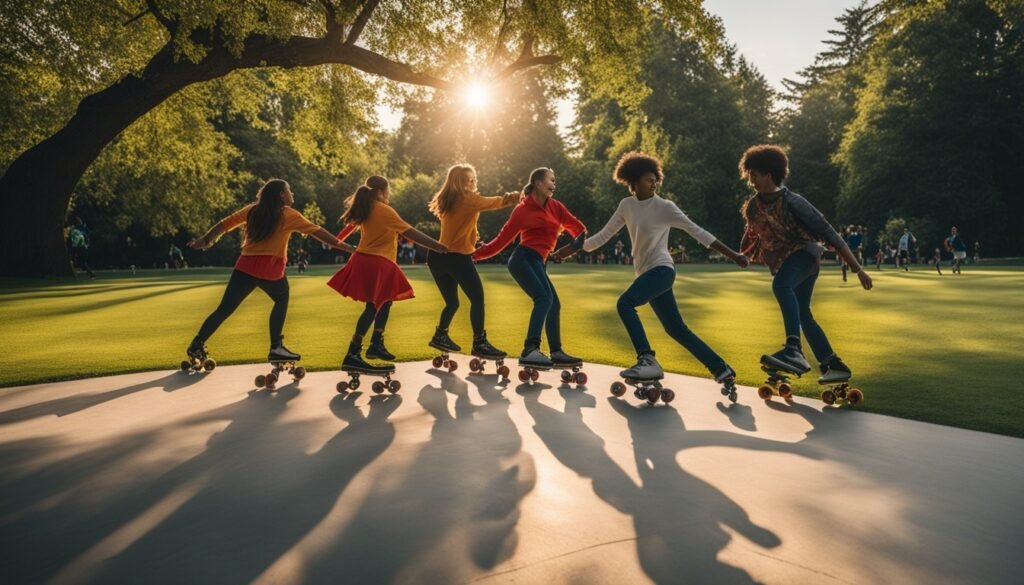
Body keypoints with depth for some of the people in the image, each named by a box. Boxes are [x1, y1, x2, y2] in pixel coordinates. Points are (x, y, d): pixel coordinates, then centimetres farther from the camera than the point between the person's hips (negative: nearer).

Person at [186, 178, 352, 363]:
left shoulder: (252, 210, 14)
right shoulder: (288, 215, 1)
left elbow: (225, 223, 14)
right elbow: (317, 232, 2)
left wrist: (205, 239, 22)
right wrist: (344, 246, 5)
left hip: (245, 267, 4)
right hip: (270, 269, -4)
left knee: (224, 308, 9)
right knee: (282, 299, 21)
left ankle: (197, 345, 7)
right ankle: (276, 347, 14)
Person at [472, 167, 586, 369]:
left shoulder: (555, 206, 17)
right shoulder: (523, 209, 1)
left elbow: (576, 227, 14)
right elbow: (502, 239, 4)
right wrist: (475, 254, 2)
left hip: (538, 262, 8)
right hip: (524, 258, -7)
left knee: (554, 304, 9)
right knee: (544, 297, -24)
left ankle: (556, 352, 19)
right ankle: (529, 351, -30)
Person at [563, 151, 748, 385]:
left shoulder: (664, 207, -8)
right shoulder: (626, 205, 8)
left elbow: (698, 232, -10)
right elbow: (604, 235, 15)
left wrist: (732, 255, -13)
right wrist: (573, 248, 11)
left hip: (661, 269, -6)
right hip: (646, 272, 6)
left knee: (624, 303, -27)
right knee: (676, 329, 7)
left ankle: (648, 361, -24)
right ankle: (721, 369, 16)